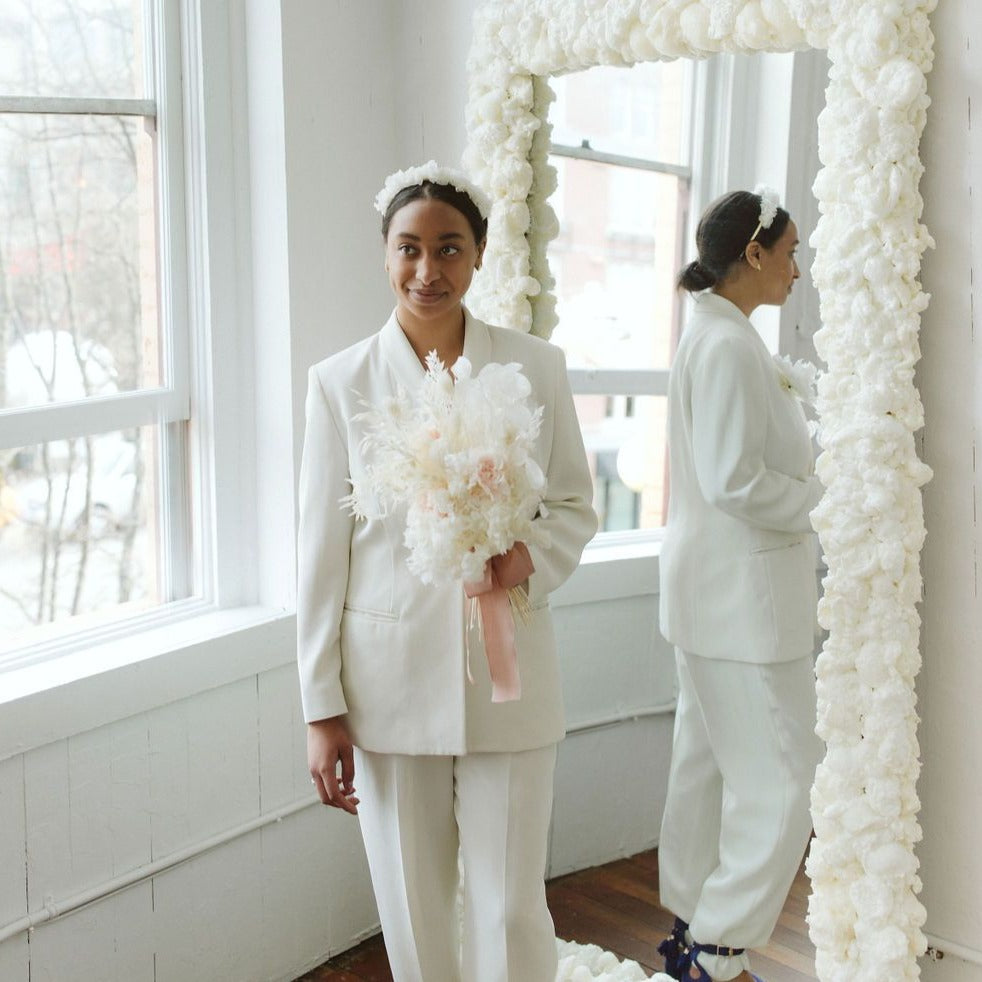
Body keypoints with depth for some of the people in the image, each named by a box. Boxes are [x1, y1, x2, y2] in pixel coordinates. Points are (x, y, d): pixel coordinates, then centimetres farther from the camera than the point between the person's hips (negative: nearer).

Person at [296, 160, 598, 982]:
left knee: (512, 911, 6)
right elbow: (322, 551, 1)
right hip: (389, 677, 0)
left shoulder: (535, 368, 1)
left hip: (508, 671, 0)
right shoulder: (342, 381, 0)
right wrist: (322, 707, 0)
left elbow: (576, 504, 8)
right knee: (412, 912, 12)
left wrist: (528, 564, -15)